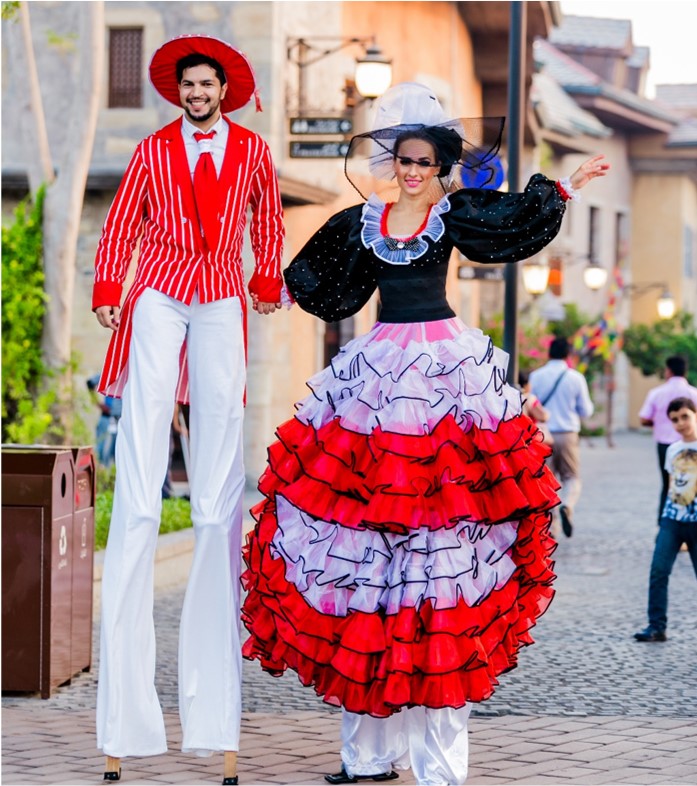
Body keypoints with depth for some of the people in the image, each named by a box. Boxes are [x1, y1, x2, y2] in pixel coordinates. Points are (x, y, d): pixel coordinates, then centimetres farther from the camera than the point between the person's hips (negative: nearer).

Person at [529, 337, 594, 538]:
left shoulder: (536, 376, -2)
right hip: (567, 434, -1)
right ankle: (567, 506, -20)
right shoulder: (575, 378, -3)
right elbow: (586, 411, 3)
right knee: (571, 478, 10)